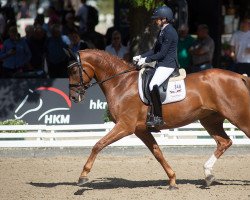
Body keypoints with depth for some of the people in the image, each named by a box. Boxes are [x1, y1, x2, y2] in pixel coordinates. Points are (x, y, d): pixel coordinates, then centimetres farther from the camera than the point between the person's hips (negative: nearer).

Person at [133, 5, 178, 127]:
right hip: (161, 64, 11)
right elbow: (155, 50, 22)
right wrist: (141, 57, 11)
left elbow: (162, 53, -19)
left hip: (168, 65, -11)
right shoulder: (162, 31, 16)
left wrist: (146, 60, -15)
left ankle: (158, 117, -24)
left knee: (153, 85, -27)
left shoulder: (169, 32, -16)